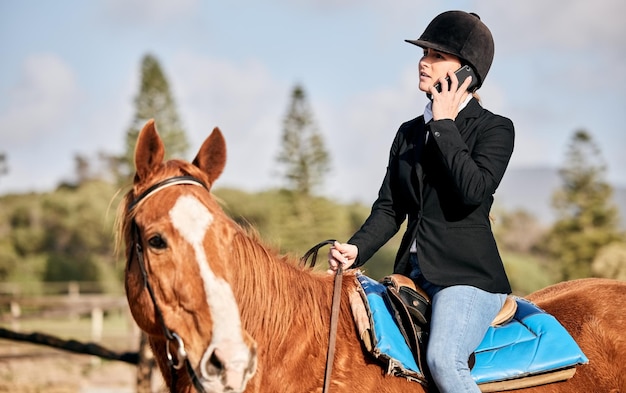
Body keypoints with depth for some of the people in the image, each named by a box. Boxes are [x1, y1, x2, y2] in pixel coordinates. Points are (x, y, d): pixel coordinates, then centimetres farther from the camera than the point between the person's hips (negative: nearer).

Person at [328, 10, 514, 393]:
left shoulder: (495, 129, -2)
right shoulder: (409, 132, 16)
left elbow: (474, 190, -20)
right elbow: (389, 208, 13)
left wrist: (445, 125, -11)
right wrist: (356, 250, -6)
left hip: (468, 275, -7)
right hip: (413, 274, 7)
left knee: (443, 360, -31)